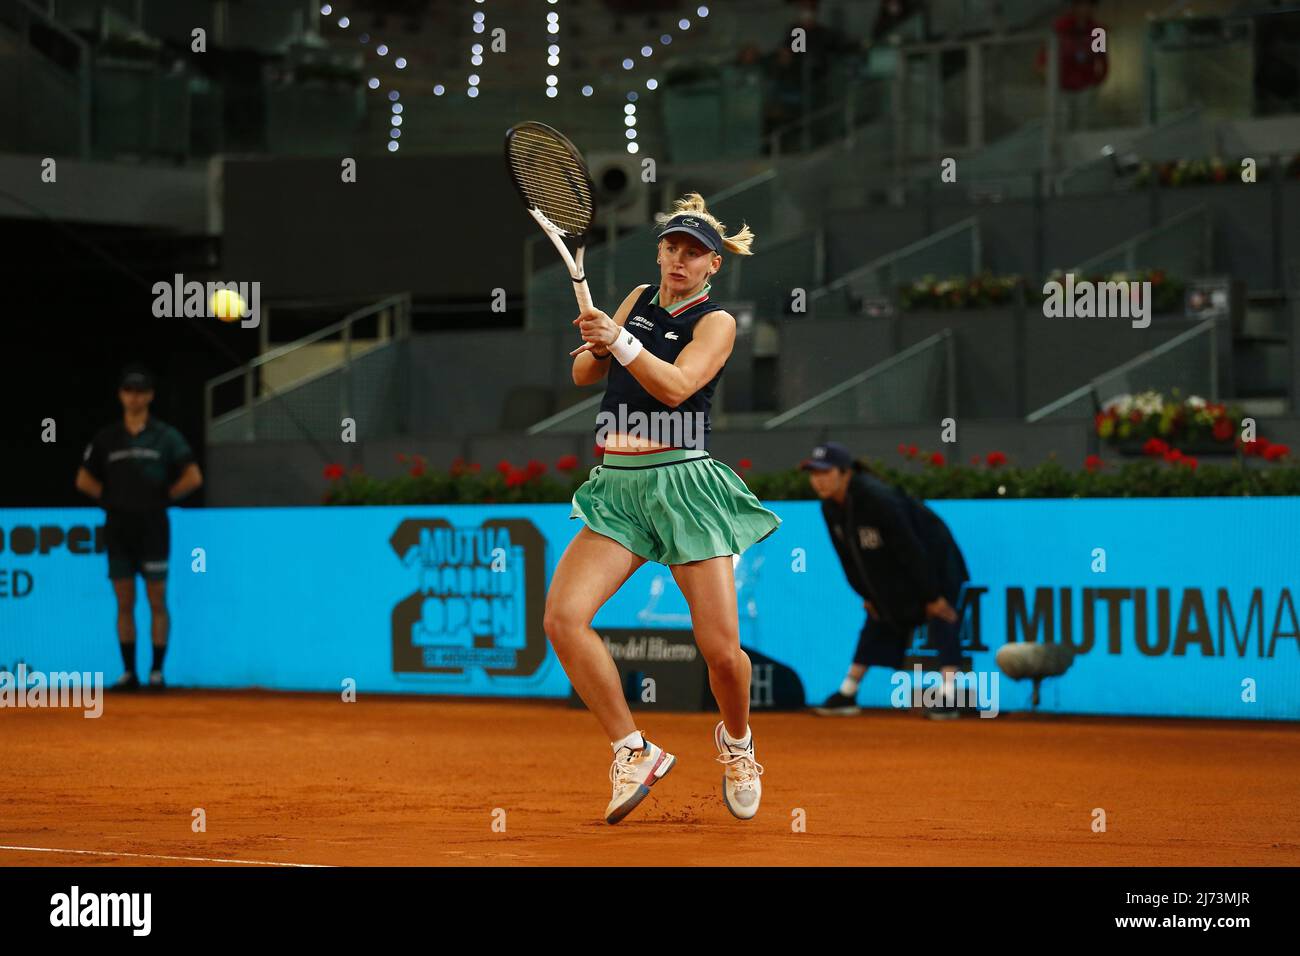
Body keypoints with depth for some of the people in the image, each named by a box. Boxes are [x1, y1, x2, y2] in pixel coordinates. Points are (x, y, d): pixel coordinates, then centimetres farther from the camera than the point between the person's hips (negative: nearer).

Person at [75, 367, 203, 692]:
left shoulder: (165, 436, 1)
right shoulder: (107, 437, 9)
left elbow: (193, 478, -2)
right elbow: (83, 479, 16)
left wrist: (162, 497, -3)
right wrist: (110, 498, 5)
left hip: (152, 527, -3)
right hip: (117, 527, 3)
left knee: (156, 601, -3)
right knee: (124, 603, 4)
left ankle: (157, 672, 0)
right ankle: (129, 673, 8)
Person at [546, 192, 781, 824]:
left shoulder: (716, 322, 0)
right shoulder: (640, 298, 16)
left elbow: (676, 387, -15)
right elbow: (584, 377, 16)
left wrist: (620, 341, -24)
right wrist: (594, 348, -6)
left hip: (683, 482, -4)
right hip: (617, 488, 4)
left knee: (721, 649, -9)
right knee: (562, 618, -17)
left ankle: (736, 739, 24)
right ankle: (634, 754, -6)